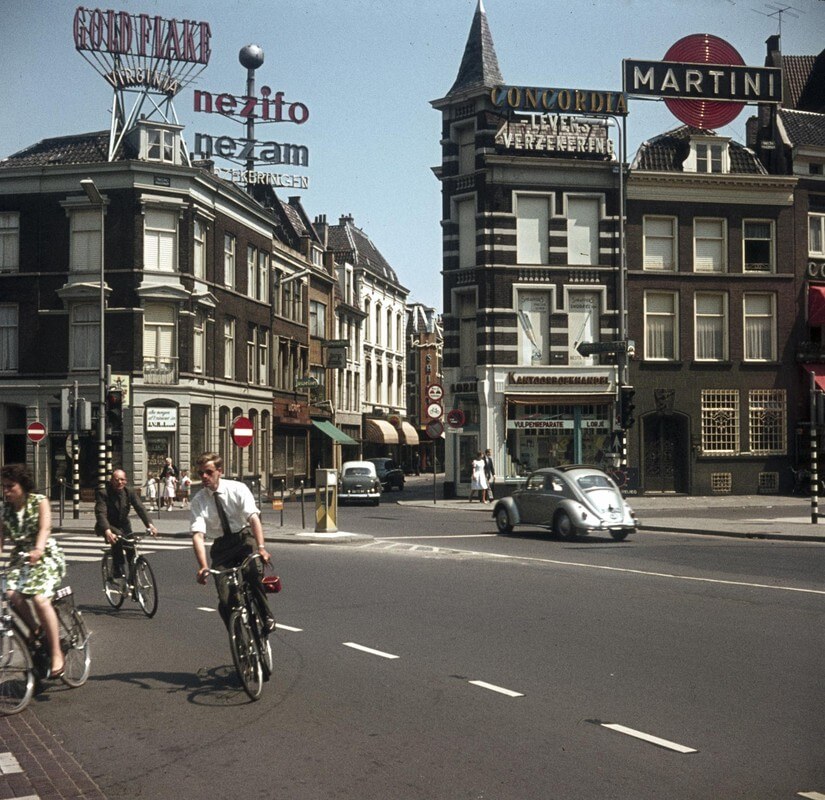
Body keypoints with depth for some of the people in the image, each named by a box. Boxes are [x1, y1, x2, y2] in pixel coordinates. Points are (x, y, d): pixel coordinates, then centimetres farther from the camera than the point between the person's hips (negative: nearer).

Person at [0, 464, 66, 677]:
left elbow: (45, 528, -22)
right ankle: (35, 631, 2)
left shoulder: (39, 502, -6)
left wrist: (38, 550, -41)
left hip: (46, 557, -4)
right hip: (19, 558, 5)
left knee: (40, 598, -25)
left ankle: (57, 654, -16)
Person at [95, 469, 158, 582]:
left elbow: (140, 508, -20)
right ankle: (119, 571, -27)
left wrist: (149, 525, -36)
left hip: (123, 525, 5)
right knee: (117, 538, -34)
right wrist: (107, 531, -51)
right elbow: (101, 513, -34)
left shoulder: (129, 492, -9)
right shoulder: (103, 493, -21)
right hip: (108, 526, -5)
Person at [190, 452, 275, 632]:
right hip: (221, 546, 2)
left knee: (253, 572, -33)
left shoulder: (237, 489, -9)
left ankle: (267, 617, -13)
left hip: (245, 537, -2)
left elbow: (253, 517, -21)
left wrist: (261, 547, -38)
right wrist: (203, 567, -33)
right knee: (225, 601, -10)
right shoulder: (198, 501, -5)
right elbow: (198, 535, -17)